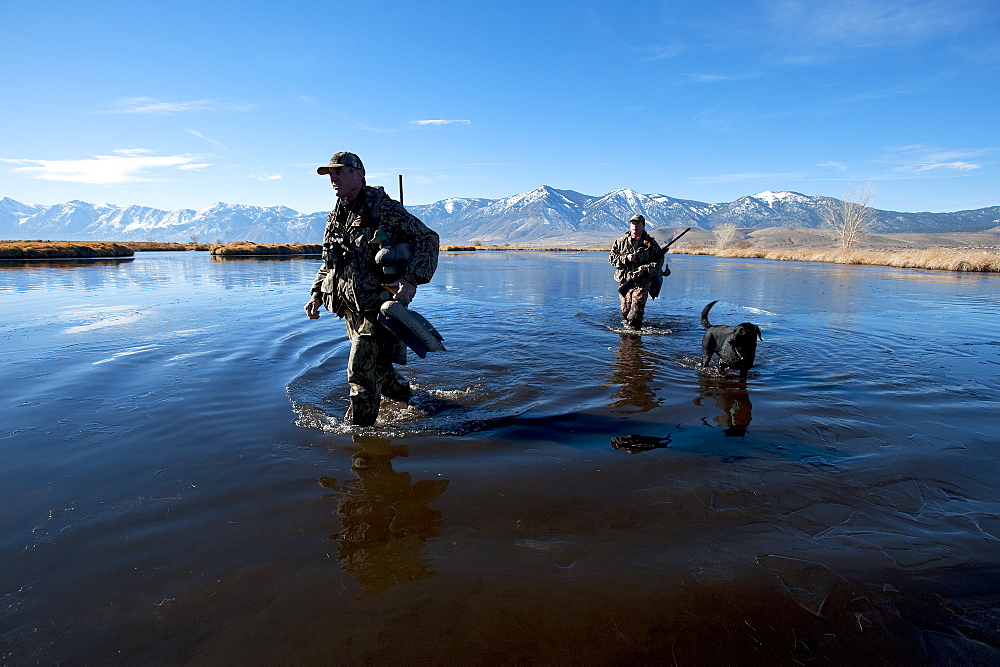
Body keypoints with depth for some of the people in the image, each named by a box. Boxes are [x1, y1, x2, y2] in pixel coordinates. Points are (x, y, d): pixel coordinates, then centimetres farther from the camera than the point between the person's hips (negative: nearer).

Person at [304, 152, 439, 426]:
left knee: (362, 371, -9)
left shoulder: (384, 208, -10)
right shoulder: (336, 217, 14)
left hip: (379, 305, -8)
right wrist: (316, 294, 13)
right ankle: (409, 398, 42)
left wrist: (411, 279, -26)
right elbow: (329, 262, 25)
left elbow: (428, 238, -14)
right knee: (376, 365, 19)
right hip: (352, 308, 8)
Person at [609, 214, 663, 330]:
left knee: (636, 311, -11)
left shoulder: (651, 243, 4)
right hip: (624, 281, 2)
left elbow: (659, 261, 1)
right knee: (625, 310, 8)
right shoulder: (621, 242, 8)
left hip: (642, 282, -2)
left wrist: (645, 269, -15)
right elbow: (611, 258, 4)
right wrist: (626, 258, -13)